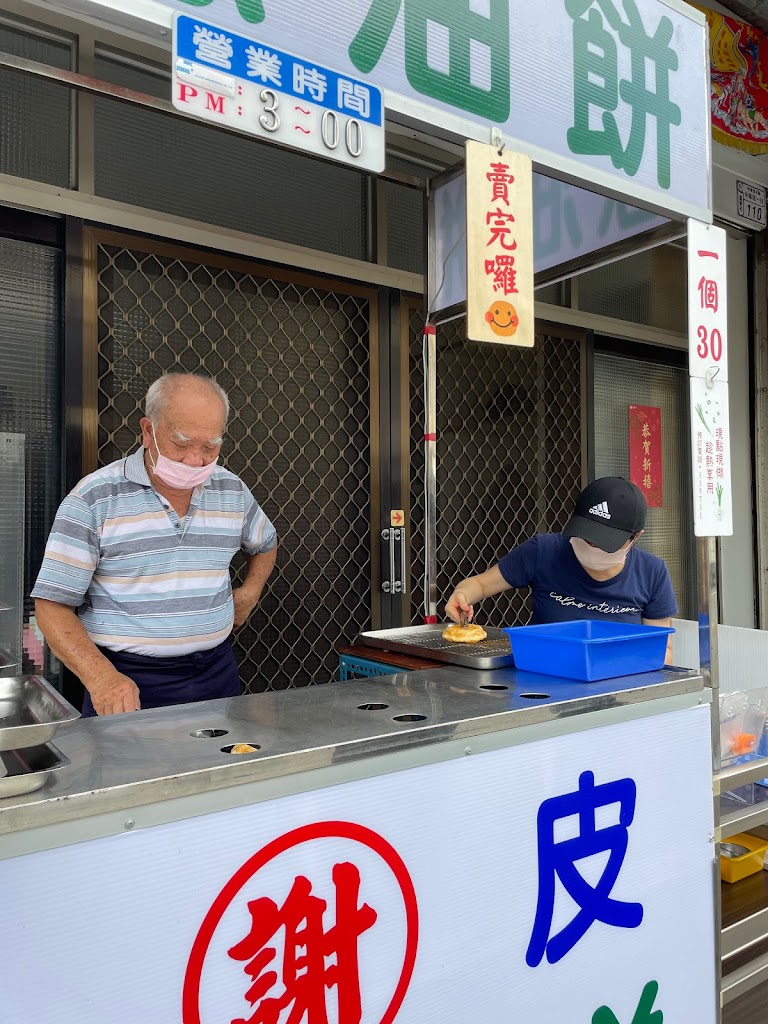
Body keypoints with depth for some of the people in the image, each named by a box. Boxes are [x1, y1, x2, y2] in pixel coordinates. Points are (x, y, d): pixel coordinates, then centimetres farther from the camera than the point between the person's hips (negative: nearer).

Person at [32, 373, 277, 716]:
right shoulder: (93, 499, -11)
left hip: (216, 672, 4)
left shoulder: (232, 490, 3)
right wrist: (100, 676, -25)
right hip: (127, 682, -3)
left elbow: (265, 543, 24)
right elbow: (53, 604, -11)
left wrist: (250, 592, 7)